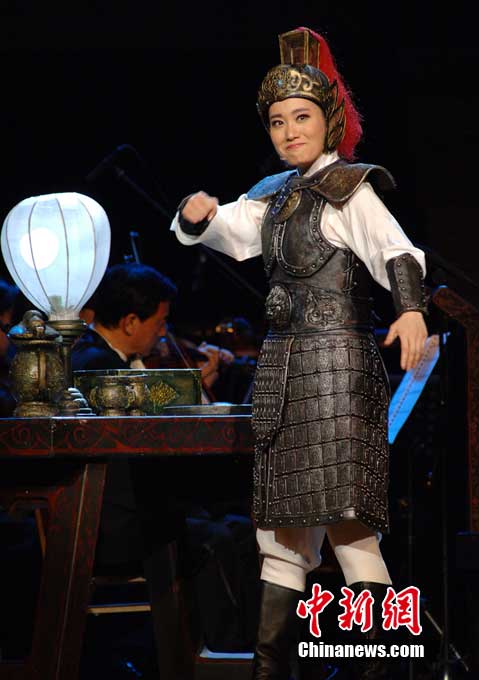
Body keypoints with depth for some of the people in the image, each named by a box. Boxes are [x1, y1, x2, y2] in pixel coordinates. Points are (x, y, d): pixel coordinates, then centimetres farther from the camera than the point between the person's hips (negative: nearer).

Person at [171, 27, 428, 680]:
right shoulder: (276, 194, 16)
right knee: (281, 522, 11)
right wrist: (197, 215, -11)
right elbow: (225, 230, 13)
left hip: (338, 363, -8)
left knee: (345, 520, -10)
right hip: (283, 367, 8)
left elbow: (395, 250, -21)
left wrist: (411, 308, -41)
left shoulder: (351, 190, -7)